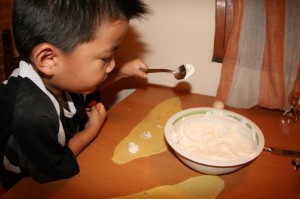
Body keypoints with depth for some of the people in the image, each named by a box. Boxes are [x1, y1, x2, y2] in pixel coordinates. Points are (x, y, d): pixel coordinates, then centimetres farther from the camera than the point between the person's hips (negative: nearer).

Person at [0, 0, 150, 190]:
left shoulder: (52, 77, -18)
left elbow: (84, 85, 6)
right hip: (34, 188, -6)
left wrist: (122, 72, -3)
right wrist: (92, 130, -16)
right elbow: (53, 172, -25)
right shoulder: (33, 117, -42)